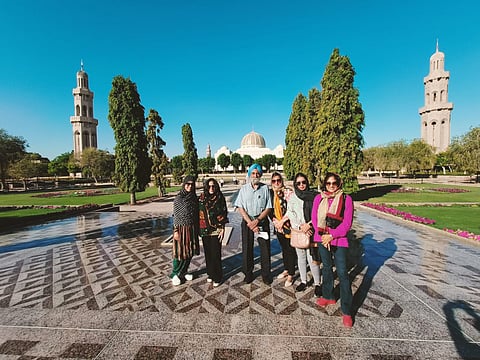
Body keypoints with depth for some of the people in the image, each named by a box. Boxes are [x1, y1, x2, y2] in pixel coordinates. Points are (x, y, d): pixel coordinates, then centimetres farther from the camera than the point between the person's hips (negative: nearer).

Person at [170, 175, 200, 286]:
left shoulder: (194, 198, 5)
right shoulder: (178, 198, -9)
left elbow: (196, 214, 9)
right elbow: (175, 215, -8)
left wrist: (197, 229, 11)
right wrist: (175, 231, -11)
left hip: (192, 228, 5)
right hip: (182, 228, -5)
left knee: (189, 252, 13)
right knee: (180, 252, 4)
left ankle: (183, 273, 31)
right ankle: (175, 275, 24)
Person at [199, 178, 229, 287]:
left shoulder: (220, 198, -4)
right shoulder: (201, 198, 2)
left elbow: (223, 215, -3)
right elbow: (199, 213, 7)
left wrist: (222, 229, -6)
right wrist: (199, 229, 5)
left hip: (216, 230, -3)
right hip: (204, 230, 3)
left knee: (216, 253, 1)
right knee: (208, 253, 12)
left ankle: (217, 277, 16)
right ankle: (210, 274, 30)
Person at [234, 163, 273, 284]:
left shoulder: (265, 188, 0)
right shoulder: (243, 188, 3)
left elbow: (268, 208, -2)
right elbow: (240, 207, -2)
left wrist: (257, 220, -13)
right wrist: (250, 222, -12)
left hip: (262, 221, 0)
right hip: (247, 221, 1)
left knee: (265, 248, 5)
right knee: (247, 248, 8)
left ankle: (266, 274, 24)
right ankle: (248, 273, 27)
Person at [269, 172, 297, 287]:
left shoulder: (288, 192, -12)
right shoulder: (271, 193, 6)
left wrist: (282, 221, -17)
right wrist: (274, 220, -6)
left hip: (288, 225, -6)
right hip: (278, 226, 6)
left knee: (290, 250, 5)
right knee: (284, 249, 20)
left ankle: (291, 274, 18)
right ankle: (286, 270, 37)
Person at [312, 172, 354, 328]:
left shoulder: (346, 199, -8)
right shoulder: (319, 198, 1)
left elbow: (347, 223, -10)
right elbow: (314, 218, 2)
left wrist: (331, 236, -14)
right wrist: (322, 234, -9)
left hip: (339, 240, -3)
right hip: (322, 238, 4)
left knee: (342, 273, -1)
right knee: (327, 268, 19)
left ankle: (346, 311, 12)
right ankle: (328, 296, 39)